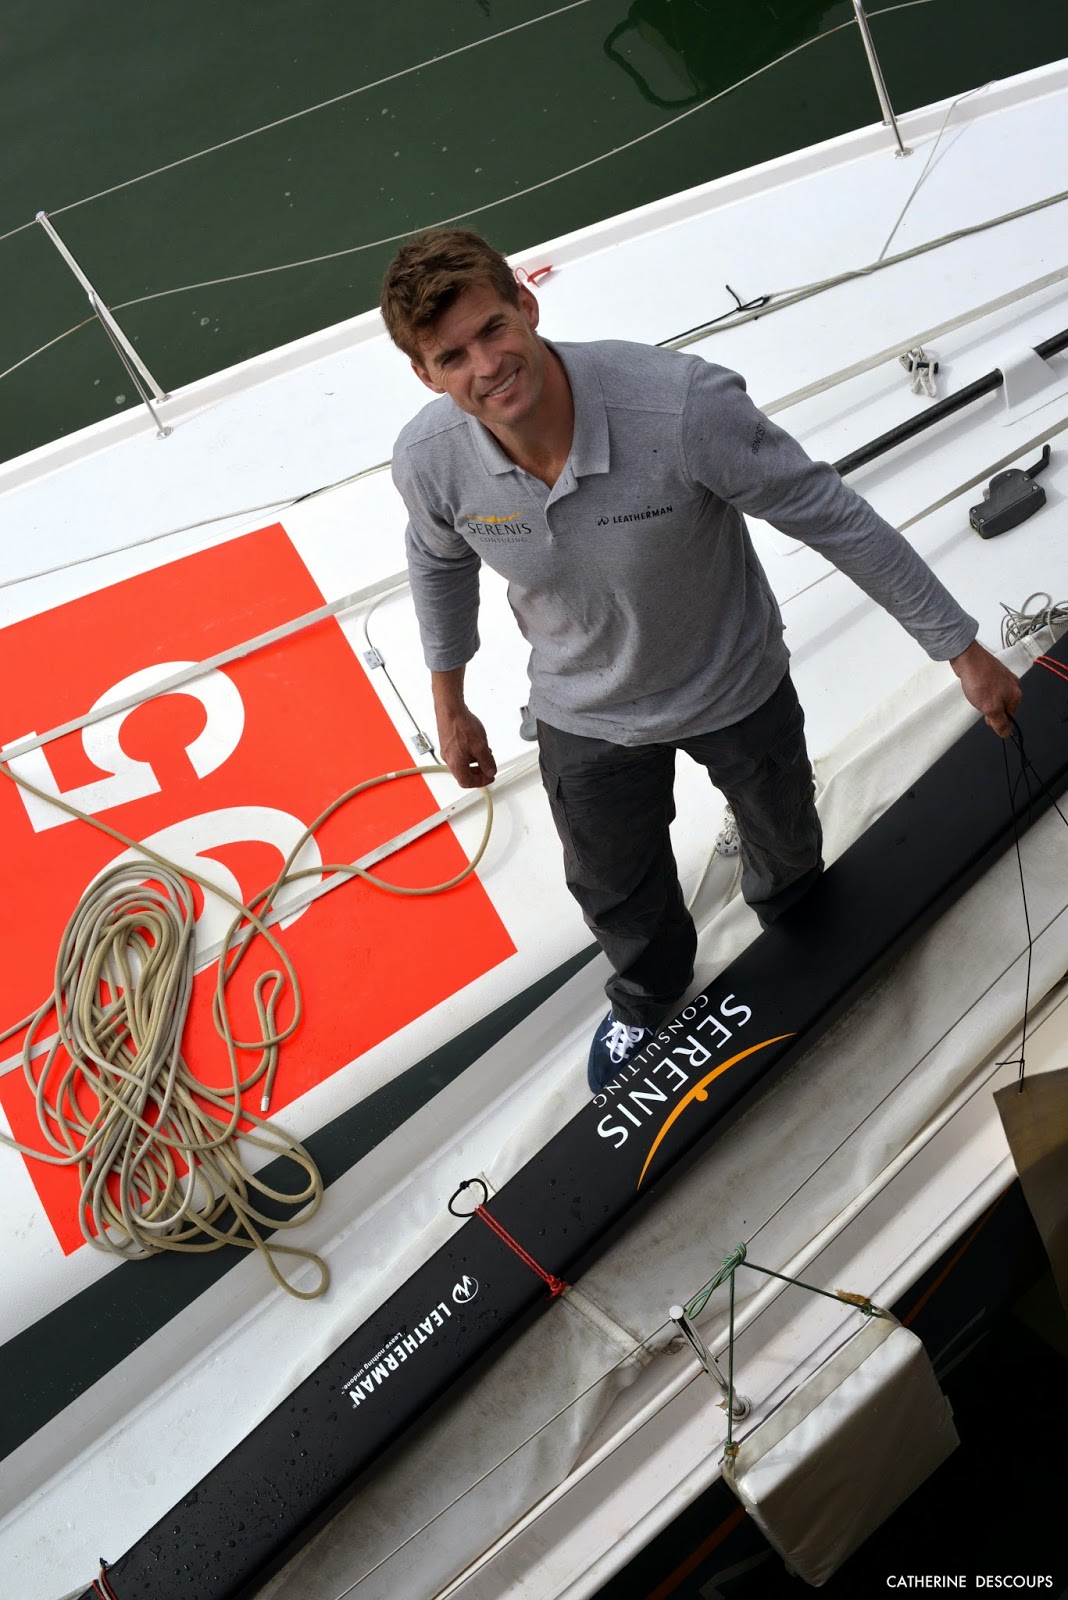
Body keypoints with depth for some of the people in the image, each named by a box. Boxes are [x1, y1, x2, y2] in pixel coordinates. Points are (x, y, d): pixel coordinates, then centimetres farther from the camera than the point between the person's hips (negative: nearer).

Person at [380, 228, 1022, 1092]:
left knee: (785, 835, 28)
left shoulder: (683, 405, -37)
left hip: (736, 686, -1)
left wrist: (961, 647, -17)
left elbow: (835, 517, -25)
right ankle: (649, 995, 62)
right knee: (614, 890, 24)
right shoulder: (428, 460, -25)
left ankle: (791, 915, 70)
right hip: (588, 717, 2)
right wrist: (450, 707, 11)